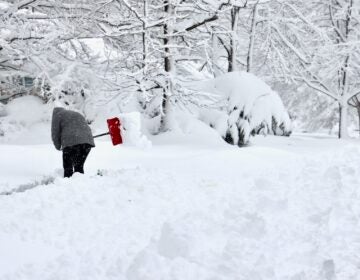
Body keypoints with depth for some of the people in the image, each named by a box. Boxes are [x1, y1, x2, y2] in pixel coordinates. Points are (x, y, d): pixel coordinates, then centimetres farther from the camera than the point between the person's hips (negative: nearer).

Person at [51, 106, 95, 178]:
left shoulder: (57, 115, 15)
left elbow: (55, 134, 7)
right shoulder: (77, 114, 34)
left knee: (68, 167, 1)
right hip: (87, 140, 6)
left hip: (71, 142, -6)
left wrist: (58, 147, 21)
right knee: (79, 166, 14)